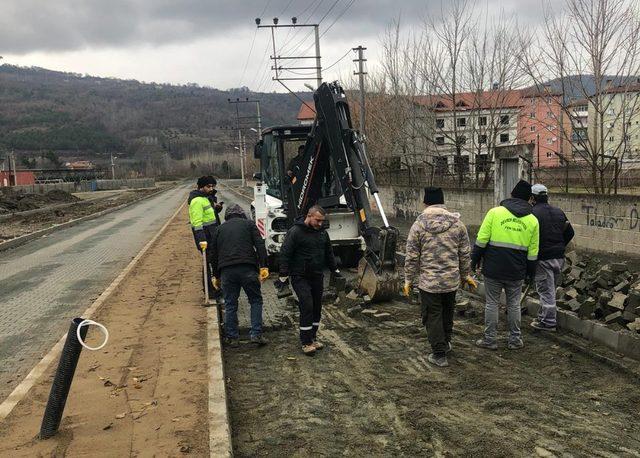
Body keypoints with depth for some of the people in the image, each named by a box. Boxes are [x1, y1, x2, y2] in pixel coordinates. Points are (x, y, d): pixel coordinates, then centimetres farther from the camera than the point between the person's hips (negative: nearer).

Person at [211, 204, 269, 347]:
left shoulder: (220, 229, 21)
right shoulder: (248, 224, 14)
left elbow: (213, 255, 22)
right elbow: (260, 245, 0)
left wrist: (217, 276, 29)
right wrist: (263, 267, -4)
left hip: (226, 271, 2)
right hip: (247, 269, -2)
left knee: (230, 305, 11)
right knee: (256, 300, 10)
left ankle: (232, 338, 14)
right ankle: (256, 334, 3)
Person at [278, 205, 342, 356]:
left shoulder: (322, 232, 8)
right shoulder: (295, 232, -13)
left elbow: (329, 253, 22)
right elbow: (285, 254, -13)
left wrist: (335, 270, 24)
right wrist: (284, 275, -15)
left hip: (317, 276, 7)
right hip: (300, 277, -7)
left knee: (317, 308, 10)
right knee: (307, 307, -13)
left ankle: (313, 337, 24)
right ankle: (306, 342, -6)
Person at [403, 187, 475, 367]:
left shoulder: (418, 225, -10)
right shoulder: (457, 223, -1)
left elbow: (411, 257, -7)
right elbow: (464, 254, 4)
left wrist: (408, 280, 3)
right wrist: (466, 275, 17)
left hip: (428, 282, -4)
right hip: (452, 280, 4)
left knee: (433, 317, 6)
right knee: (447, 313, 23)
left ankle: (439, 354, 9)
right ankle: (445, 343, 39)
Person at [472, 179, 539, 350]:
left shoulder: (495, 212, -4)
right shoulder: (532, 220, 4)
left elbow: (481, 240, -6)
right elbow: (532, 252, 6)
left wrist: (475, 259, 4)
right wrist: (531, 273, 16)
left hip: (493, 268, -2)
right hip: (516, 272, 2)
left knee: (491, 303, 7)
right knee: (514, 304, 13)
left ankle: (490, 339, 12)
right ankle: (515, 340, 19)